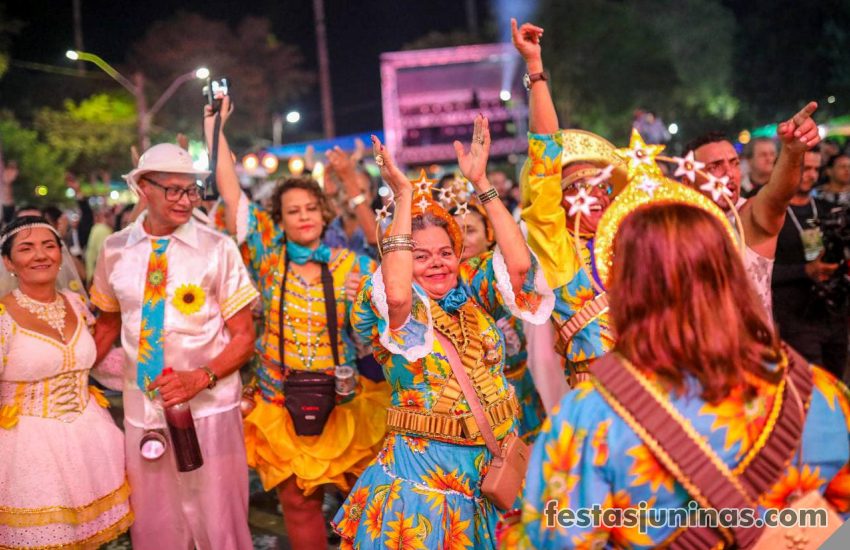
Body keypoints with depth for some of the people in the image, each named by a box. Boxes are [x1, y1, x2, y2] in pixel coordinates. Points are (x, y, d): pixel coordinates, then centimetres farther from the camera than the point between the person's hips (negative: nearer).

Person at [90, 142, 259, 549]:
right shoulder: (115, 250, 2)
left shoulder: (218, 249, -9)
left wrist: (200, 378, -20)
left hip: (207, 408, -3)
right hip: (141, 409, 3)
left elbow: (244, 336, -6)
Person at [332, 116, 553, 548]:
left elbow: (519, 263, -12)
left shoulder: (473, 294, 4)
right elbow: (397, 293, -30)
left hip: (494, 470, 3)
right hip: (423, 472, -3)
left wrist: (481, 182, -14)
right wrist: (404, 196, -25)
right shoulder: (391, 311, -7)